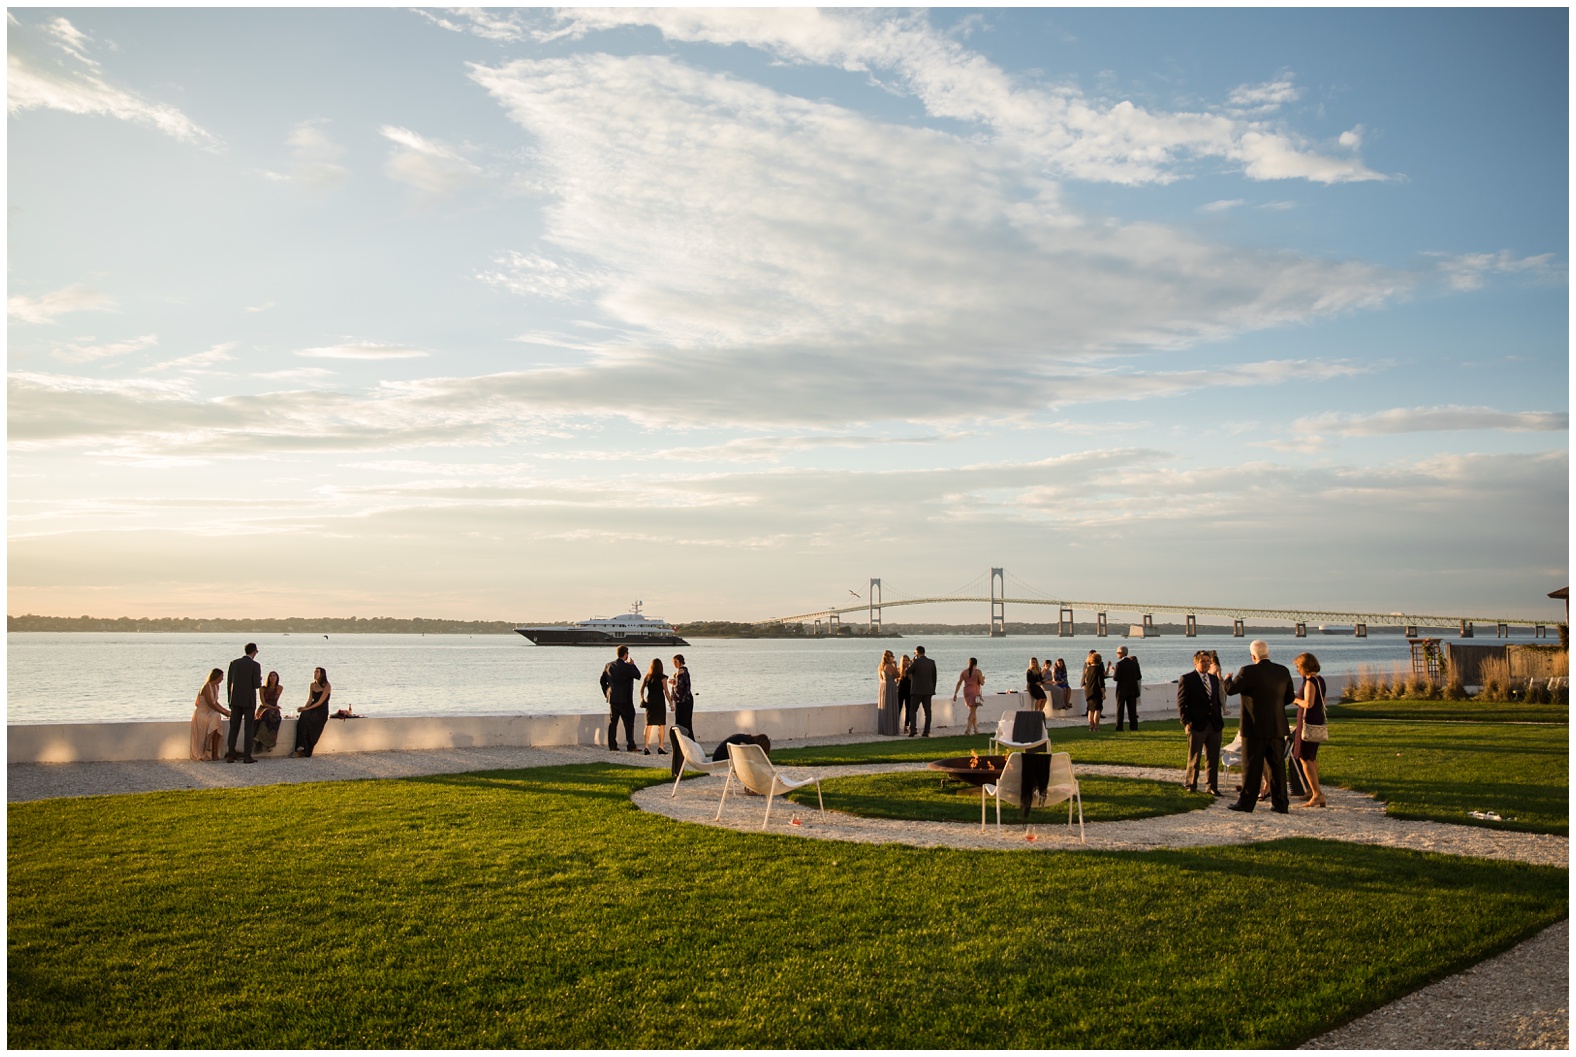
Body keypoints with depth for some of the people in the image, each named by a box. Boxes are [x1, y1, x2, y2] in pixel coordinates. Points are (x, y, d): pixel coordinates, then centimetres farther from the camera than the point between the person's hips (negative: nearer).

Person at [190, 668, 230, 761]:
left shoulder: (216, 687, 10)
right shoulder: (206, 687, -17)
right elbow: (211, 704, -21)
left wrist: (226, 711, 10)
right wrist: (224, 713, -18)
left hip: (209, 713, 7)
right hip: (201, 714, -7)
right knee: (216, 719, -35)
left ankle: (214, 753, -27)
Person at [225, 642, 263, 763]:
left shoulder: (234, 663, 4)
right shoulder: (255, 665, -10)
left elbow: (229, 682, 7)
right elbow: (257, 684, -14)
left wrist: (230, 698, 16)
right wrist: (260, 680, 9)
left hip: (235, 700, 4)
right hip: (249, 700, -4)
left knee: (234, 727, 10)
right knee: (249, 728, 2)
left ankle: (230, 755, 9)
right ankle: (247, 756, 1)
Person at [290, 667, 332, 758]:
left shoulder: (326, 686, -6)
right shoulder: (312, 685, 14)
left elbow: (320, 702, -12)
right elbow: (310, 700, 9)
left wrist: (307, 708, -19)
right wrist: (304, 708, -11)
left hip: (322, 711, -5)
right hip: (312, 709, 5)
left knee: (306, 720, -30)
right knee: (303, 717, -28)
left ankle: (305, 751, -25)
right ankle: (301, 748, -28)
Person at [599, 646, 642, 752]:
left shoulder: (609, 665, 6)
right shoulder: (626, 666, -15)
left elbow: (603, 680, 11)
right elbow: (638, 675, -8)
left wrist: (606, 693, 18)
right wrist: (632, 665, 3)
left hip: (612, 698, 6)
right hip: (624, 699, -6)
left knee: (612, 722, 9)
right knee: (629, 722, 0)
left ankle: (612, 746, 9)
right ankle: (630, 745, -2)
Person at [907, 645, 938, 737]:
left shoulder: (916, 662, -11)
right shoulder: (932, 662, 5)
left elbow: (907, 672, -1)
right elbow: (934, 677, 9)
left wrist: (911, 662, 6)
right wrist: (933, 689, 16)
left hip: (917, 691, -4)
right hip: (928, 691, 4)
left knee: (913, 710, 3)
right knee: (927, 711, 6)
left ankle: (912, 730, -9)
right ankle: (927, 731, 4)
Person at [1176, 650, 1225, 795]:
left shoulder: (1214, 678, 14)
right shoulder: (1186, 679, -4)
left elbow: (1219, 700, 21)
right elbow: (1181, 702, -6)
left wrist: (1219, 719, 11)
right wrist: (1186, 722, -14)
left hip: (1214, 724, 5)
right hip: (1197, 724, -5)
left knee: (1214, 757, 7)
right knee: (1194, 757, 3)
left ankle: (1212, 786, 16)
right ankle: (1191, 785, 15)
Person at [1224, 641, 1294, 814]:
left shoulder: (1249, 672, -15)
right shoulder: (1283, 671, 3)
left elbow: (1230, 689, -7)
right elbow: (1289, 698, 11)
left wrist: (1228, 678, 14)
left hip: (1255, 728, -5)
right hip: (1277, 727, 5)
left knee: (1252, 767, 2)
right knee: (1277, 765, 9)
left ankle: (1246, 802, 7)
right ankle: (1280, 803, 11)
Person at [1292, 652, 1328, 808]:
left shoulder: (1310, 682, -17)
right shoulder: (1320, 680, 11)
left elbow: (1308, 703, -26)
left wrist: (1296, 700, -8)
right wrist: (1299, 700, 15)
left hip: (1308, 721, -10)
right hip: (1318, 721, 10)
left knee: (1304, 758, -8)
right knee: (1311, 758, 19)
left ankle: (1317, 794, -13)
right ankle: (1314, 792, 28)